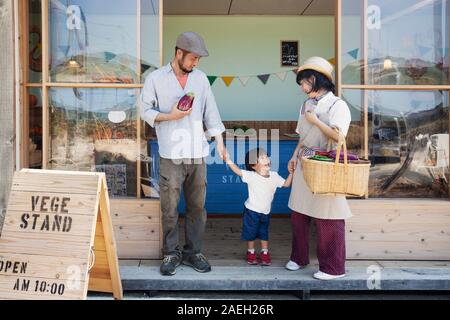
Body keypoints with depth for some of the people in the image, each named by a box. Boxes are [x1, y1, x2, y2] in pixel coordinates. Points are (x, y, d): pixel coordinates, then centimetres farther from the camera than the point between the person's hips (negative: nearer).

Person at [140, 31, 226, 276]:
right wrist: (170, 116, -13)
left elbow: (210, 112, 10)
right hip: (171, 155, -3)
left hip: (198, 154, 3)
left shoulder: (200, 78, 10)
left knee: (197, 206, 8)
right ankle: (171, 254, 17)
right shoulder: (156, 79, 0)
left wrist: (219, 141, 5)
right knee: (170, 207, 2)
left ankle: (193, 252, 22)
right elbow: (145, 110, 2)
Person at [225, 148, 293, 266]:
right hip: (252, 211, -4)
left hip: (266, 212, 4)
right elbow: (238, 171, -32)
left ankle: (265, 253, 32)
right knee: (250, 233, 10)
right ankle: (251, 253, 29)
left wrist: (291, 173, -5)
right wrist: (229, 162, -47)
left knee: (264, 233, 17)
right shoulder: (251, 176, -20)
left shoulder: (274, 176, -4)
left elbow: (286, 184, 7)